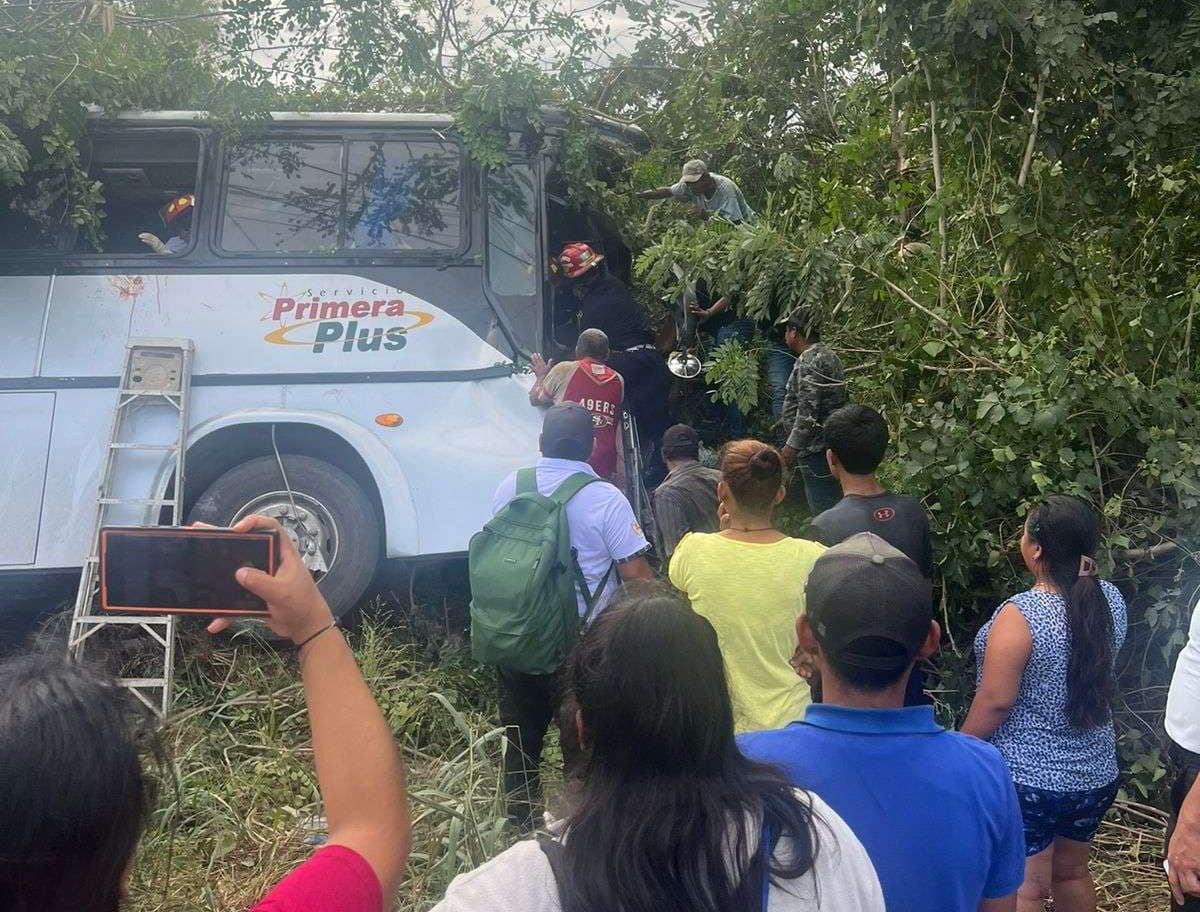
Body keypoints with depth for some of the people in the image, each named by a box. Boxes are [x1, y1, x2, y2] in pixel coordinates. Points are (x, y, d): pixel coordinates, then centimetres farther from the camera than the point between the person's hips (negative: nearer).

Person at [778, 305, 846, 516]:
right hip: (830, 442, 11)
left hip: (815, 446, -11)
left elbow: (808, 411, -23)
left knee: (821, 509, -7)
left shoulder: (809, 361, -16)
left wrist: (791, 447, -20)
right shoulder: (828, 356, 16)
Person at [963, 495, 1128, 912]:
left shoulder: (1019, 615, -24)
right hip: (1095, 773, 7)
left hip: (1027, 779, -7)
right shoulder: (1110, 600, -5)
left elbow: (995, 702, -21)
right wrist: (1082, 562, 6)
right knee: (1071, 872, 24)